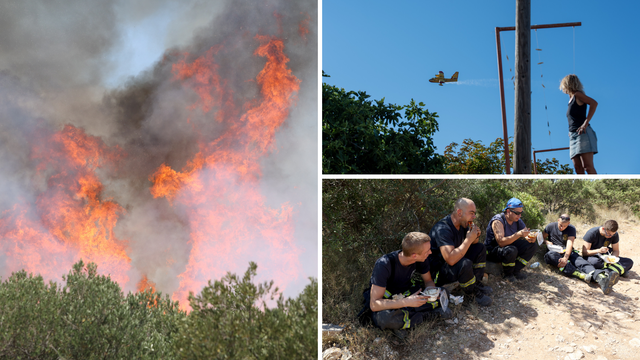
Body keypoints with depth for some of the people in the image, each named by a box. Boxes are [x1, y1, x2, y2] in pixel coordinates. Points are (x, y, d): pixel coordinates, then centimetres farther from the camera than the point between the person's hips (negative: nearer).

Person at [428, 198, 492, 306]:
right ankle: (472, 292, -6)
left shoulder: (462, 224, 0)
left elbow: (471, 245, 15)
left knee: (480, 248, 7)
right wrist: (469, 239, -31)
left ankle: (477, 282, 8)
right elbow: (451, 259, -40)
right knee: (465, 264, -35)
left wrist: (475, 237, -10)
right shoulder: (442, 229, -29)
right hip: (437, 272, -10)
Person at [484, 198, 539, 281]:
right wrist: (518, 234, -45)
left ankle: (516, 271, -2)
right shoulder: (498, 221, -26)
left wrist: (530, 238, -26)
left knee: (533, 245, -6)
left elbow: (527, 234, 0)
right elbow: (501, 242, -36)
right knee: (511, 250, -39)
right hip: (492, 251, -8)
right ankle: (508, 274, -11)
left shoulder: (518, 220, -2)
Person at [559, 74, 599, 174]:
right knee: (578, 167, -3)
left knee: (588, 166, -17)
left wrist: (586, 123, -19)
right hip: (573, 136, 8)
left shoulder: (577, 95, 1)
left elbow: (594, 103, -15)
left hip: (582, 134, -8)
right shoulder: (571, 99, 24)